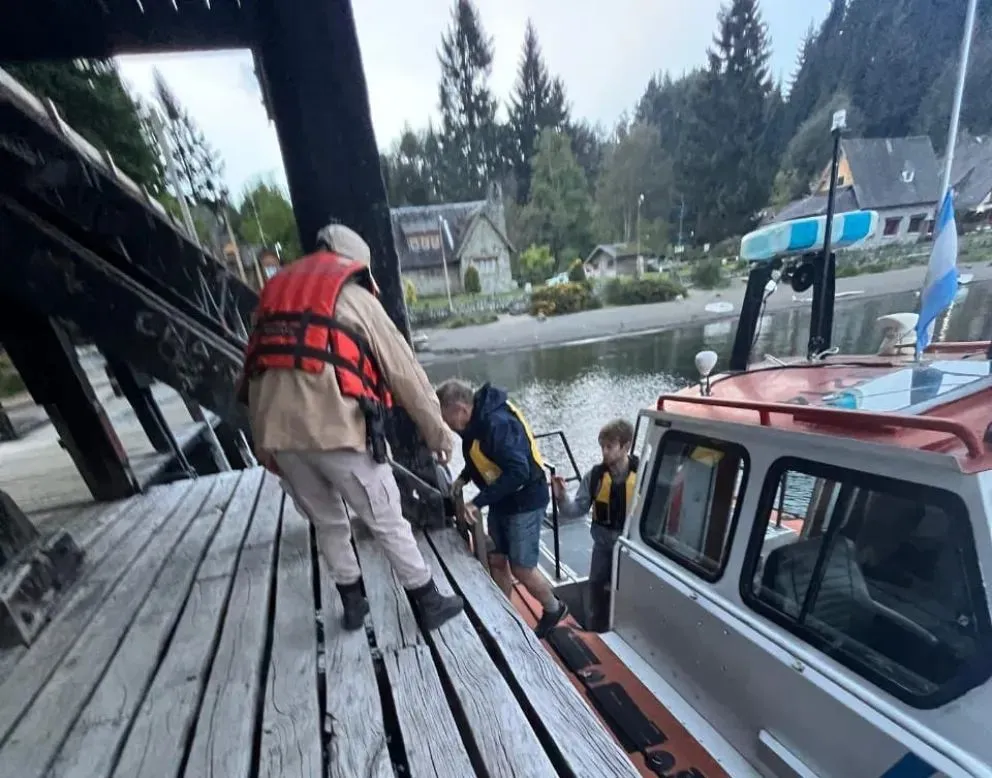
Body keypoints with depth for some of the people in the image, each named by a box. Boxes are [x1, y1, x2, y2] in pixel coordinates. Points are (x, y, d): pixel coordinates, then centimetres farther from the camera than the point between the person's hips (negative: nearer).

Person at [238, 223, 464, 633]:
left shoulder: (275, 290, 21)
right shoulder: (354, 297, 5)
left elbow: (255, 368, 18)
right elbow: (405, 372, 1)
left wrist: (263, 443, 22)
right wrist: (437, 431, 8)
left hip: (276, 430, 6)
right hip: (334, 427, -5)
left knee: (327, 522, 23)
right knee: (388, 522, 9)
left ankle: (353, 603, 37)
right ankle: (429, 603, 24)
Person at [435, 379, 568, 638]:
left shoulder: (497, 423, -31)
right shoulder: (476, 420, -2)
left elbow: (518, 472, -35)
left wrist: (478, 502, -31)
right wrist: (464, 477, -2)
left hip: (525, 501, -8)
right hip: (501, 501, 9)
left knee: (521, 568, 3)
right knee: (496, 561, 14)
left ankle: (554, 609, 30)